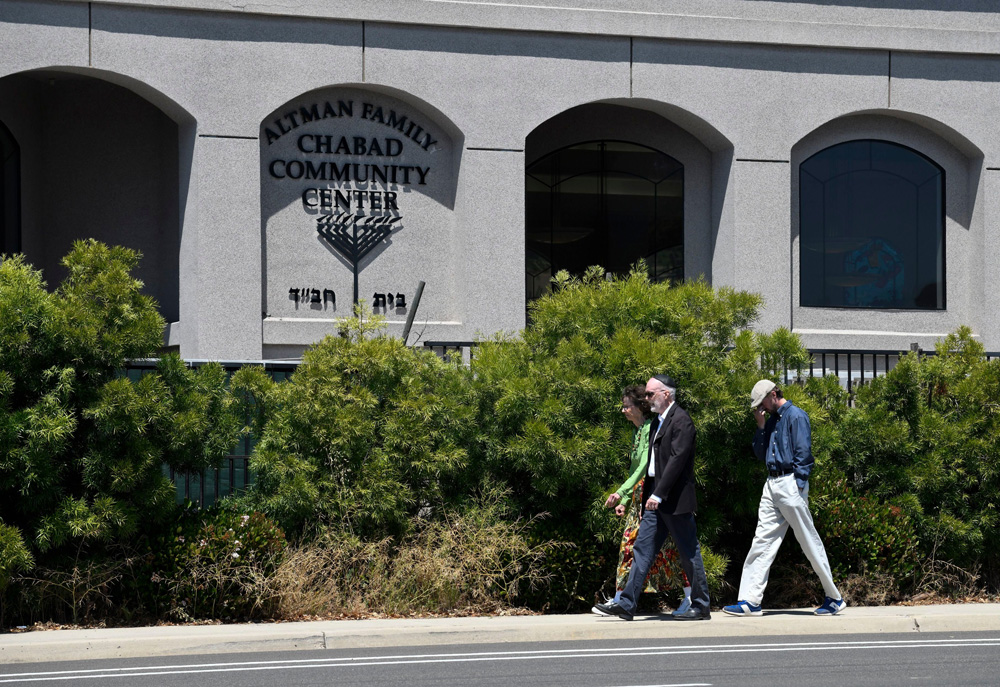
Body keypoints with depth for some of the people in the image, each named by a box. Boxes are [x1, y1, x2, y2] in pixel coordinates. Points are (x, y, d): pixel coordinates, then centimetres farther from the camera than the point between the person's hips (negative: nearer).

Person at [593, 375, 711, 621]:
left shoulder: (681, 421, -12)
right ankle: (626, 604, 2)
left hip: (676, 499, -9)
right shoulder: (658, 422, 17)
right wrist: (649, 494, 16)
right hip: (656, 500, 9)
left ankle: (701, 607, 8)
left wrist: (659, 494, -24)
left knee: (689, 553, -1)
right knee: (642, 549, 4)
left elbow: (677, 459, -20)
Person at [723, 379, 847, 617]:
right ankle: (750, 601, 0)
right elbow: (760, 453, 18)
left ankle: (834, 599, 7)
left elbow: (803, 453, -13)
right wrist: (761, 426, 6)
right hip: (771, 484, 8)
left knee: (810, 542, -2)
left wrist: (798, 487, -18)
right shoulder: (771, 420, 18)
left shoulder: (795, 416, -7)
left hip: (790, 483, -8)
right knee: (762, 541, 2)